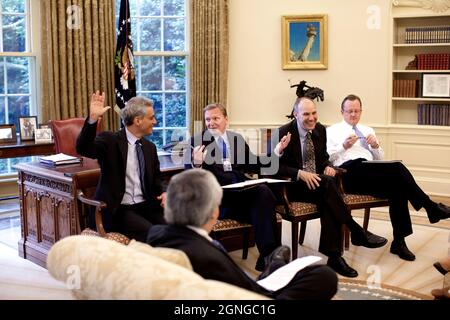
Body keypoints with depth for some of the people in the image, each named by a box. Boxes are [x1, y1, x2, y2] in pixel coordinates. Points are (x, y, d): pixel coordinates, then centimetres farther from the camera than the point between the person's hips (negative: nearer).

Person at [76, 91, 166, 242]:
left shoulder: (150, 147, 14)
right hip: (117, 210, -5)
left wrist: (162, 193, -1)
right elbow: (83, 148, -20)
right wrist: (93, 118, -34)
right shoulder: (110, 140, -3)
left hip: (146, 206, 6)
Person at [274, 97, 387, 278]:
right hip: (293, 186, -5)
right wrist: (300, 173, -26)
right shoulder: (284, 133, -9)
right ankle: (357, 232, -29)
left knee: (328, 202, -33)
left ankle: (333, 256, -34)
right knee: (327, 182, -35)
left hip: (317, 182, 5)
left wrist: (327, 166, -5)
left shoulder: (320, 130, 8)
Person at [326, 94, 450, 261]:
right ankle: (431, 207, -19)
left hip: (371, 173, 5)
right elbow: (326, 157, 3)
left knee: (397, 187, -29)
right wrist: (343, 146, -12)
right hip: (349, 171, -5)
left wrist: (375, 145, 4)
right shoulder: (332, 131, 16)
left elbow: (379, 159, 25)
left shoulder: (368, 131, 29)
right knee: (397, 167, -28)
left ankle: (399, 242, -25)